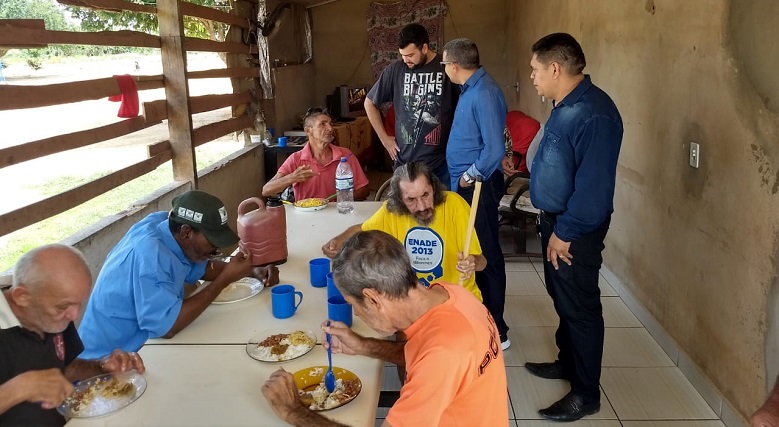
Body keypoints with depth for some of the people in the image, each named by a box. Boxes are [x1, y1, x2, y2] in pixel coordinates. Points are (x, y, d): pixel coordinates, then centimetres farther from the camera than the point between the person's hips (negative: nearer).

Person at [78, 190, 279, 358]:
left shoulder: (164, 222, -6)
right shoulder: (150, 252, -29)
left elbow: (202, 268, 11)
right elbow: (167, 326, -32)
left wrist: (253, 270, -4)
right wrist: (225, 279, -27)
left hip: (138, 344, 8)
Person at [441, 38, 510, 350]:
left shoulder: (484, 94, -21)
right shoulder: (472, 88, 10)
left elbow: (495, 149, -26)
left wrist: (470, 176, -15)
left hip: (478, 185, -10)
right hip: (466, 183, 10)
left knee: (486, 255, -2)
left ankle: (496, 331, 10)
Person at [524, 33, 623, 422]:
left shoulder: (594, 113, -24)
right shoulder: (564, 105, 8)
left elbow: (594, 185, -27)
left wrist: (565, 233, -20)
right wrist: (554, 225, 17)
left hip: (576, 228, -10)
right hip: (554, 218, 10)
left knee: (580, 307, 2)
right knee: (562, 298, 21)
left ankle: (586, 394, 17)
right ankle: (568, 362, 40)